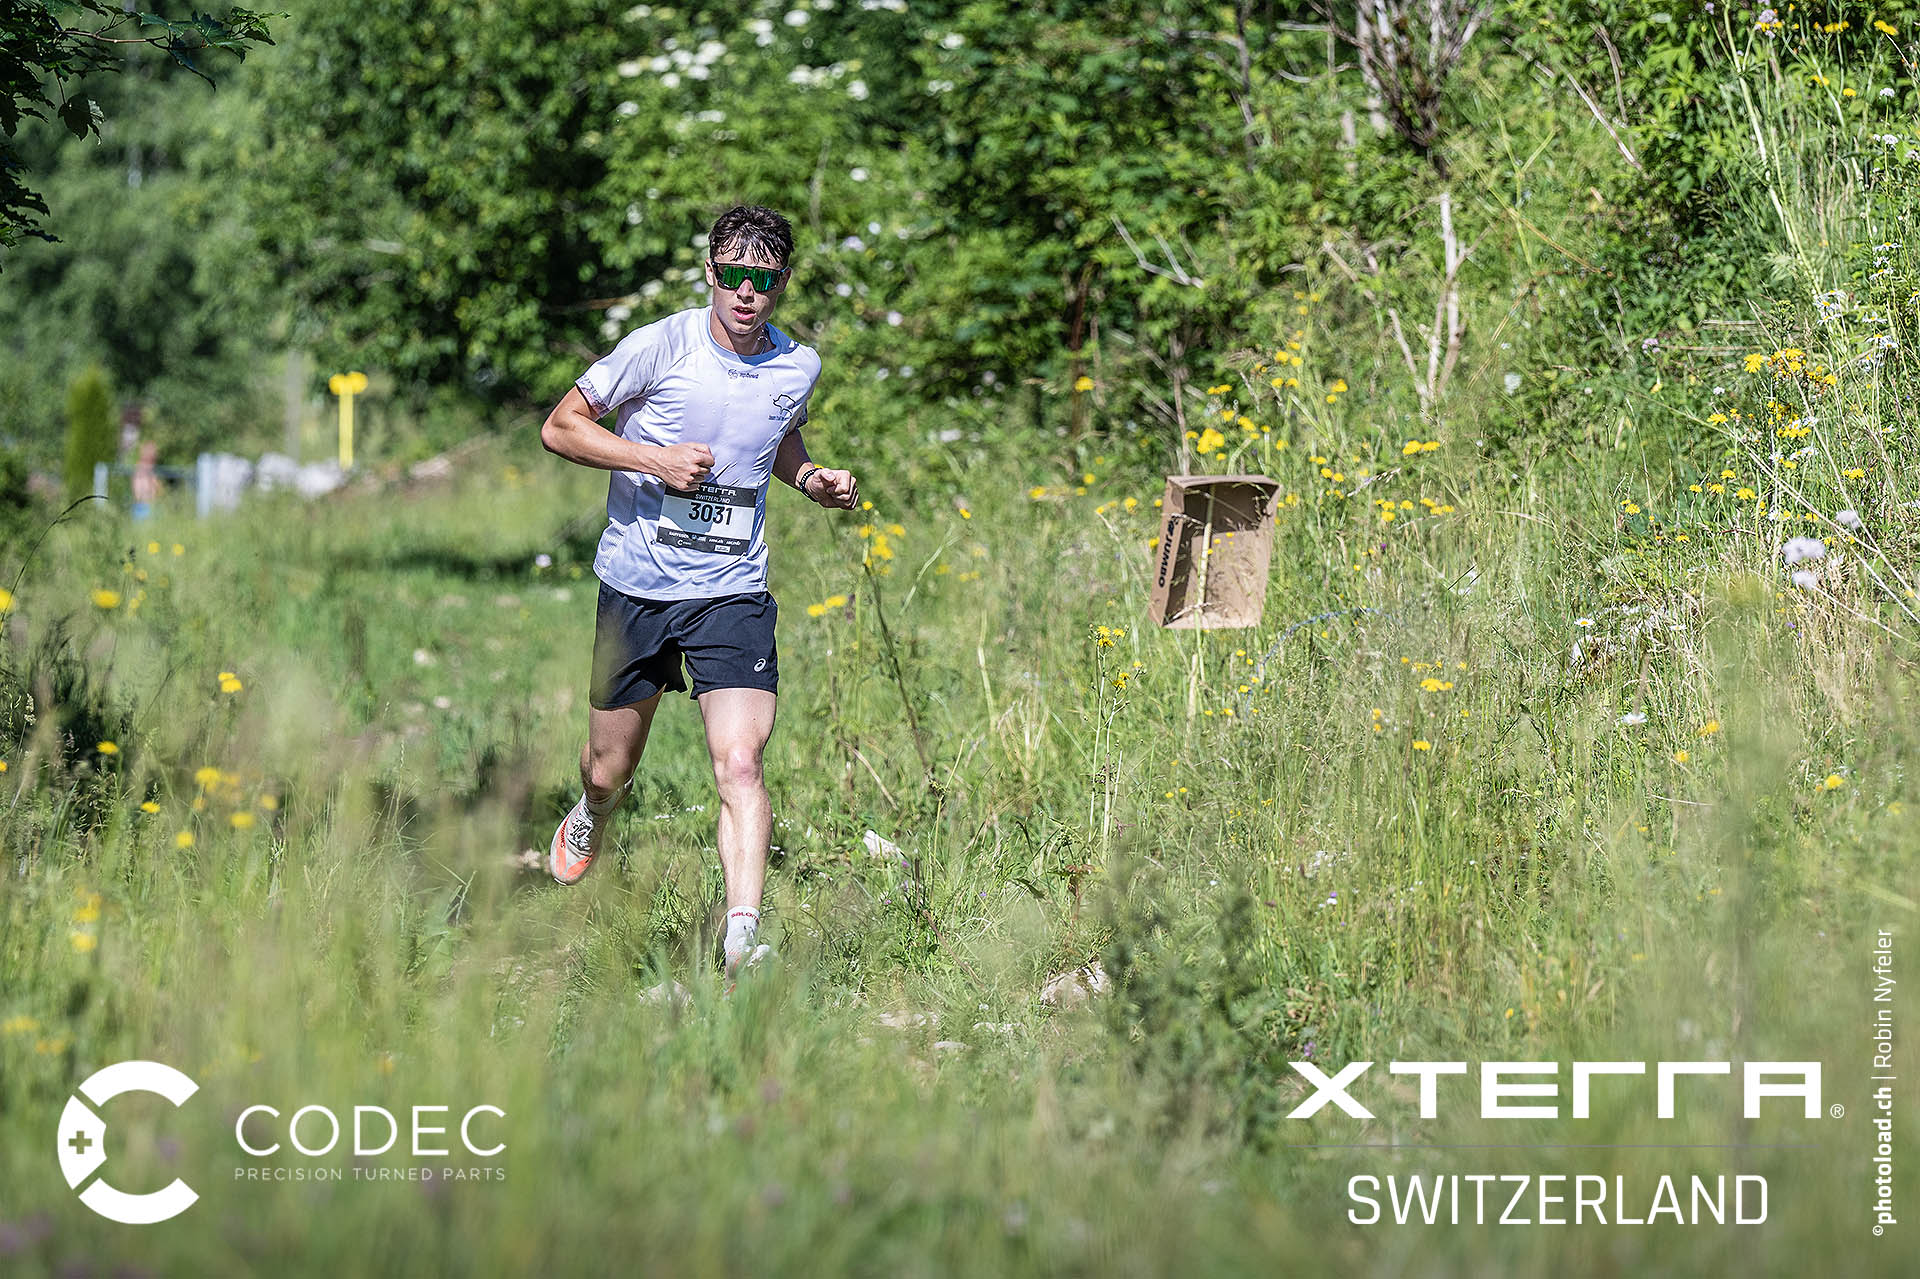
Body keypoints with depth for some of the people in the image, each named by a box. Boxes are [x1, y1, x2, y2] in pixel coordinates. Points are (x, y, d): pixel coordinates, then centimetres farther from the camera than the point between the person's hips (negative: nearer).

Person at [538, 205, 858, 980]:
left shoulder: (798, 367, 1)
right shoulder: (660, 346, -12)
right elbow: (560, 427, -5)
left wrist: (816, 481, 3)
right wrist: (654, 458, -18)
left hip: (732, 594, 1)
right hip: (636, 586, -1)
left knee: (740, 764, -18)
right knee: (610, 770, 13)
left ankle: (742, 941, -21)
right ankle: (592, 818, 50)